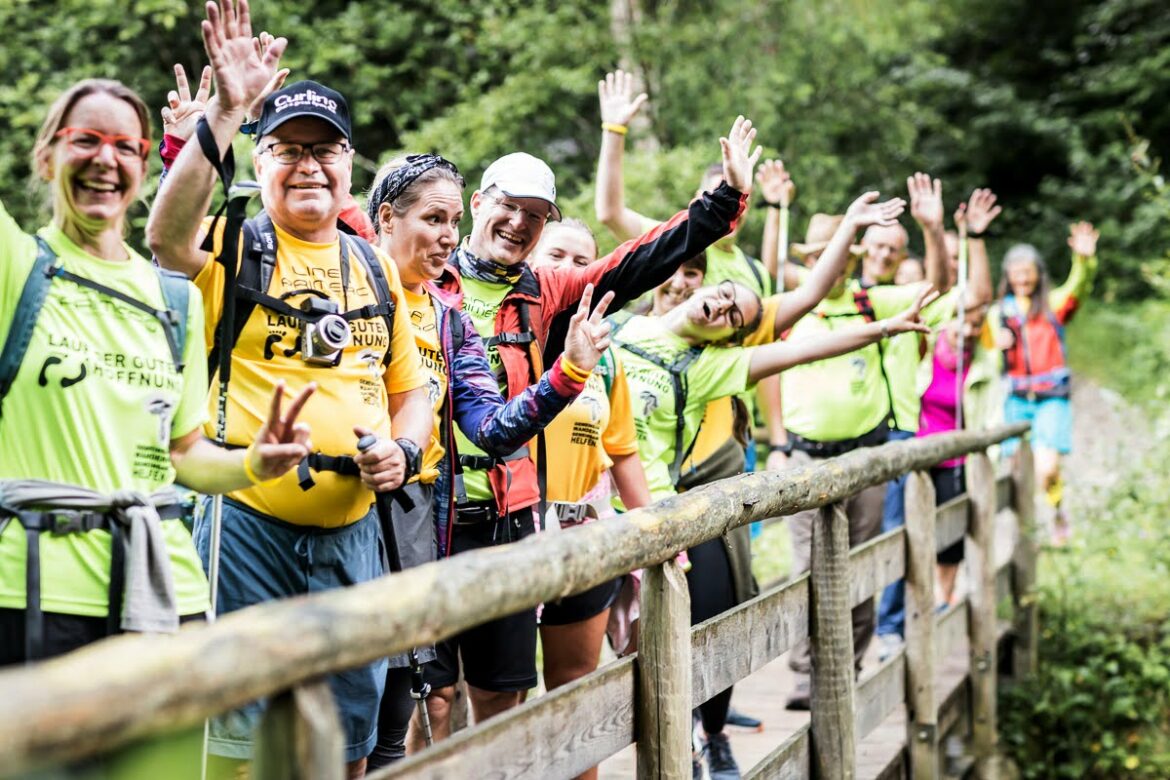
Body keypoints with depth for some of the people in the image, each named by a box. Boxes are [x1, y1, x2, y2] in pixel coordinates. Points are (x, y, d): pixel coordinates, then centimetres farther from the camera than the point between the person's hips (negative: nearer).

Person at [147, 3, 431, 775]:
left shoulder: (376, 268, 13)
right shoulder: (238, 245, -1)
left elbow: (410, 389, 19)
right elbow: (167, 236, -25)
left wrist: (404, 449, -3)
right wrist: (226, 113, -32)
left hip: (352, 526, 5)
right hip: (249, 518, -4)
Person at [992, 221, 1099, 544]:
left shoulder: (1054, 304, 4)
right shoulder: (999, 313, 12)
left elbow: (1078, 286, -16)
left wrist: (1084, 258, -38)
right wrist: (998, 345, -9)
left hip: (1052, 397, -2)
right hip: (1016, 399, 2)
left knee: (1046, 469, -17)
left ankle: (1054, 507, 13)